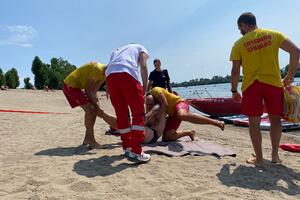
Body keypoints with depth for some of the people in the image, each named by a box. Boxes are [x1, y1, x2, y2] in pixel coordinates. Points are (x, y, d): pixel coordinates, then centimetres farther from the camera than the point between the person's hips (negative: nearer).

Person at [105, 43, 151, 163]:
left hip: (110, 76, 5)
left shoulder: (117, 50, 42)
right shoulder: (140, 48, 30)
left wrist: (109, 89, 28)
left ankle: (127, 148, 20)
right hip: (127, 73, -5)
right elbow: (143, 66, 8)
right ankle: (136, 152, -5)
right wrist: (145, 88, 8)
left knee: (121, 114, 12)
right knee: (138, 113, 0)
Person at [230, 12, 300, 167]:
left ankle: (259, 159, 11)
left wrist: (234, 91, 10)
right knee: (275, 119, 17)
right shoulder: (273, 35, 7)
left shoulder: (239, 44, 1)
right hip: (273, 82, 2)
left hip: (251, 85, -2)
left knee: (254, 122, 6)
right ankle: (275, 155, 22)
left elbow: (235, 71, -1)